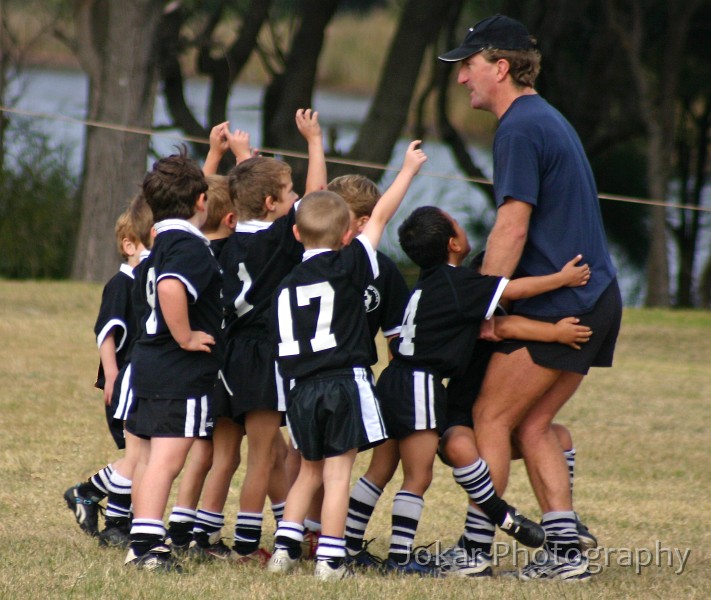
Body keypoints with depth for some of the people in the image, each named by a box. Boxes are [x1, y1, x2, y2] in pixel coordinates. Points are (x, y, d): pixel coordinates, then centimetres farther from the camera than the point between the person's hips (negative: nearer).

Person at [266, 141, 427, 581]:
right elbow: (381, 216, 3)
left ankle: (285, 547, 11)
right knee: (338, 471, -2)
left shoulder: (287, 286, 11)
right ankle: (330, 558, -5)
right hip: (345, 382, -5)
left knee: (311, 470, 19)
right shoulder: (349, 265, -3)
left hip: (302, 390, 5)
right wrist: (410, 168, 11)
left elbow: (282, 347, 13)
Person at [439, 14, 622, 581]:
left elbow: (512, 228, -19)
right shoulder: (547, 119, 18)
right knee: (533, 425, 11)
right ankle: (565, 550, 5)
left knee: (491, 418, -3)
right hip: (596, 298, 9)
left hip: (557, 303, -9)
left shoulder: (521, 129, -13)